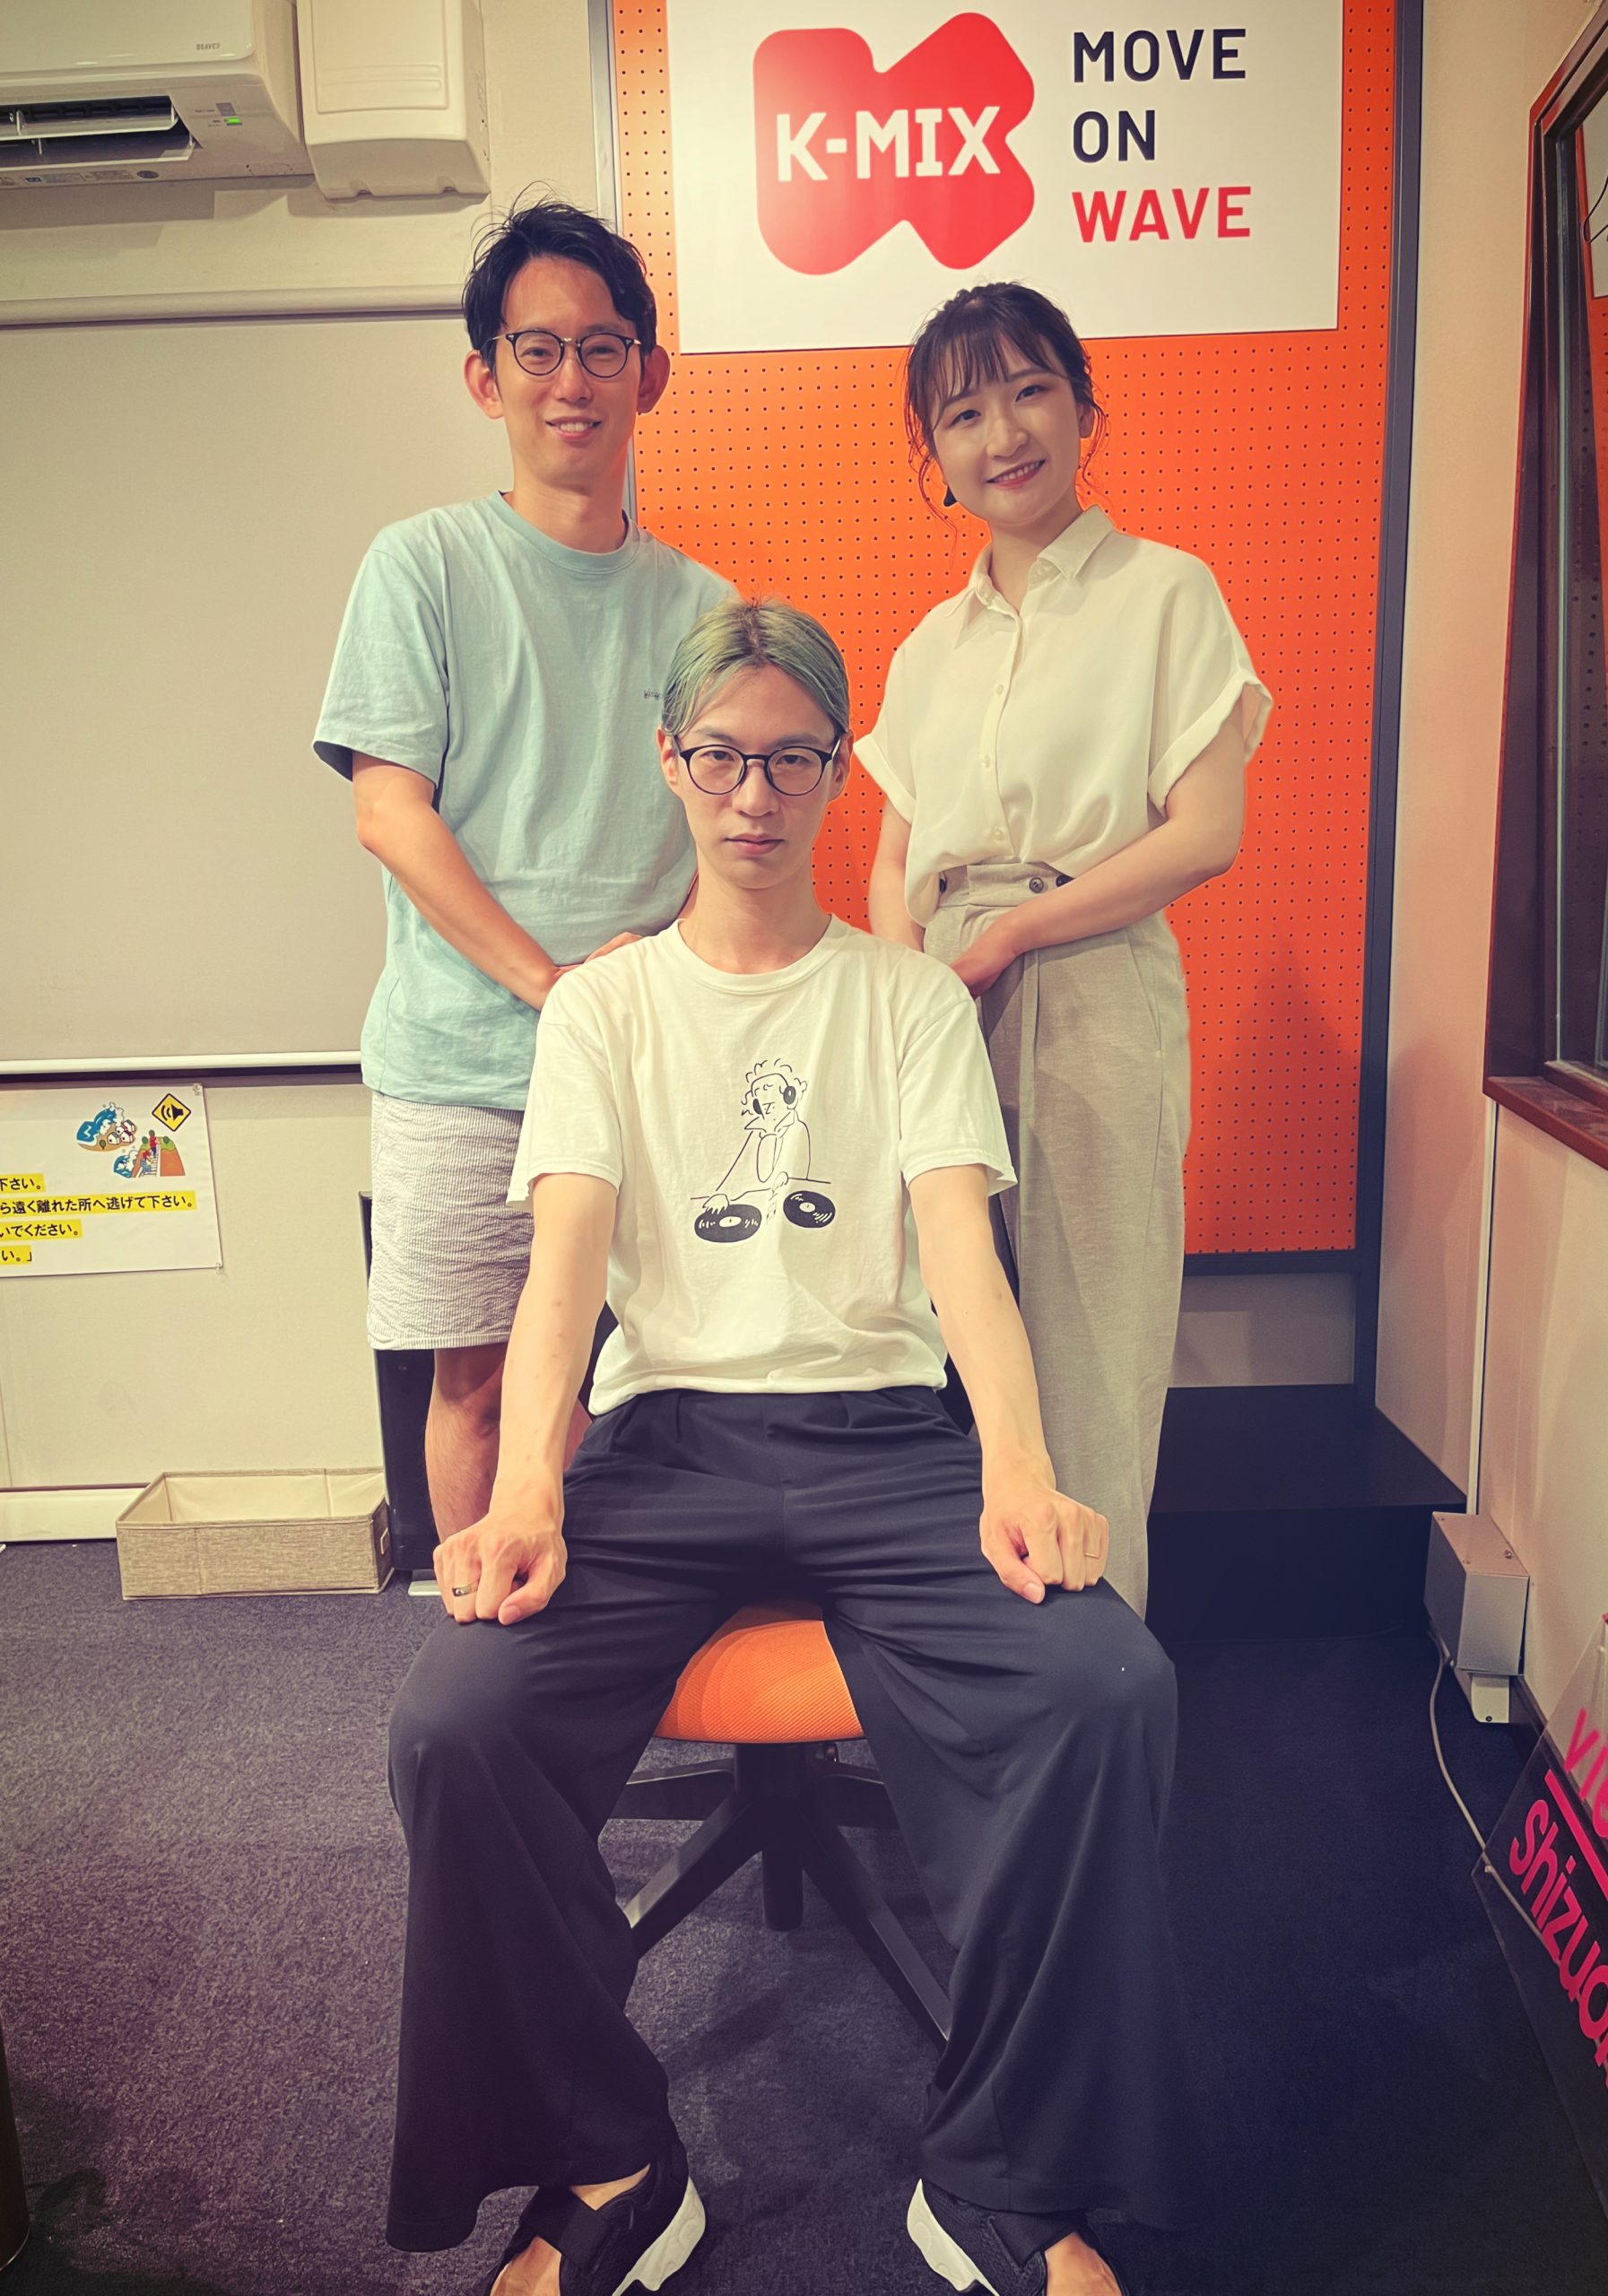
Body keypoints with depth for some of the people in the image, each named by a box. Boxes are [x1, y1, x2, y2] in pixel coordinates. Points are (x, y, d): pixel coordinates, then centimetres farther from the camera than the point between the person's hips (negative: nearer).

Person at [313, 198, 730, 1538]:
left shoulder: (700, 606, 11)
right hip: (465, 1062, -2)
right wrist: (550, 980, -13)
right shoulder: (425, 564, 3)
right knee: (481, 1377, 3)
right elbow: (389, 814, -4)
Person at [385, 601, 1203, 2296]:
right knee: (454, 1723, -26)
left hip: (883, 1431, 0)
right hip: (663, 1431, 1)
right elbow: (565, 1257, -2)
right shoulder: (603, 1006, 12)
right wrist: (525, 1490, -21)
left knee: (1106, 1691, -27)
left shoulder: (912, 997, 12)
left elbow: (961, 1247, -2)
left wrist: (1016, 1470, -21)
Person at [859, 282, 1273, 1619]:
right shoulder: (930, 646, 18)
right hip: (940, 1010, 5)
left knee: (1091, 1345, -1)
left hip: (1096, 996, -4)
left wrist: (1007, 935, -11)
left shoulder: (1164, 594, 2)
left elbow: (1206, 836, -8)